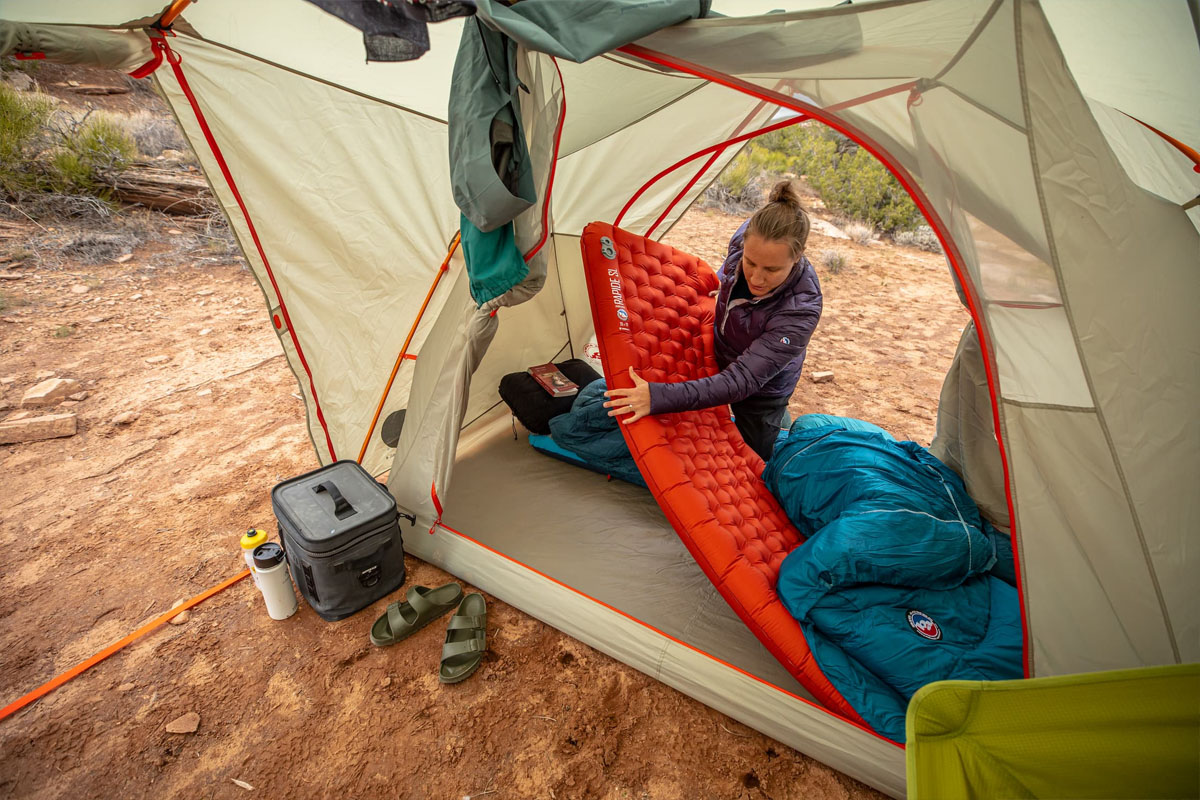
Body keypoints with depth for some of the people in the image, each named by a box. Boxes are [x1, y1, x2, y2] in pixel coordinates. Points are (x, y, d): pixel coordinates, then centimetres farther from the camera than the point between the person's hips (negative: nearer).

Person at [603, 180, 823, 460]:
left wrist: (661, 396, -53)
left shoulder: (800, 309, -41)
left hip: (761, 390, -4)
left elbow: (742, 380, -45)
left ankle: (778, 419, 38)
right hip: (715, 354, 5)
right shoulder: (750, 235, -27)